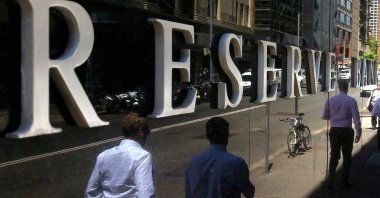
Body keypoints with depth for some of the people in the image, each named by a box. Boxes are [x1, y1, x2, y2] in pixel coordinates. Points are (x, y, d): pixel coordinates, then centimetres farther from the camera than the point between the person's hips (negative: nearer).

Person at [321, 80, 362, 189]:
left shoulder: (330, 100, -1)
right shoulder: (351, 101, -8)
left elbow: (324, 116, 7)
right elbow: (356, 118, -11)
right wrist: (358, 133, -8)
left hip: (334, 131, 2)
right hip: (347, 131, -2)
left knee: (334, 156, 12)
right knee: (347, 157, 11)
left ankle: (330, 182, 10)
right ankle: (345, 182, 16)